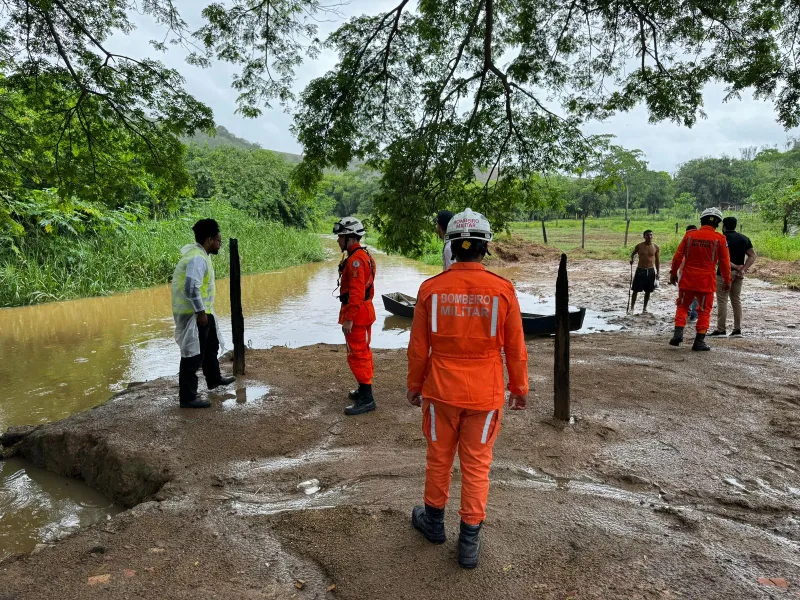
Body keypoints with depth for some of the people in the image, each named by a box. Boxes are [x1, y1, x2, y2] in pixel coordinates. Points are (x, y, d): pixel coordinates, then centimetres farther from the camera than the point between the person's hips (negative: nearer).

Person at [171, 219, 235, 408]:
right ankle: (188, 397, 5)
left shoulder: (200, 255, 10)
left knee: (211, 345, 26)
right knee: (193, 355, -3)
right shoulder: (197, 259, -23)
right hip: (193, 314, -11)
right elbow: (191, 288, -30)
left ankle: (214, 379, 45)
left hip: (201, 311, 11)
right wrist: (200, 312, -23)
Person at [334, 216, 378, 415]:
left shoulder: (355, 260, -20)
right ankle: (364, 389, 30)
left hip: (356, 313, -11)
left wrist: (348, 319, -24)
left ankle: (366, 399, -2)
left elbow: (356, 293, -25)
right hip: (365, 310, 11)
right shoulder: (363, 255, 13)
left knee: (357, 355, -6)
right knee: (363, 352, 18)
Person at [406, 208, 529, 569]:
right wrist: (519, 388, 10)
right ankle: (469, 541, 22)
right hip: (485, 393, 0)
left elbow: (418, 347, -3)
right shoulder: (502, 290, -12)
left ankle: (434, 520, 39)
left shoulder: (430, 289, -10)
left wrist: (414, 385, 12)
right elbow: (515, 348, -4)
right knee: (476, 465, 13)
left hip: (441, 390, 1)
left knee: (439, 458, 19)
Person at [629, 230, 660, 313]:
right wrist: (632, 259, -10)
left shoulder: (656, 247, -1)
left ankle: (644, 308, 20)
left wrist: (657, 272, 1)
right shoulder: (639, 246, -4)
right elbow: (633, 253, 13)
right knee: (635, 290, -2)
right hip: (640, 270, -1)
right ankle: (632, 308, 3)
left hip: (651, 271, 2)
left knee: (648, 291, 8)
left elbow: (657, 260, 5)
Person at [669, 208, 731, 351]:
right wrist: (727, 280, 11)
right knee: (704, 311, 7)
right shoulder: (719, 238, -3)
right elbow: (725, 262, 1)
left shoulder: (689, 235, 1)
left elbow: (678, 256, 3)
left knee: (683, 306, 14)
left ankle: (678, 332, 0)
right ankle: (699, 341, 7)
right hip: (707, 281, -1)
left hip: (687, 279, 1)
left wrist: (673, 273, 13)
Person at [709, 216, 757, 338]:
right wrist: (743, 269, -6)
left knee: (722, 301, -3)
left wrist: (735, 266, -15)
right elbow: (752, 256, 3)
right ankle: (737, 329, 12)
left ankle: (721, 330, -2)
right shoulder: (744, 238, 10)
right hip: (738, 274, 6)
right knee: (736, 300, 11)